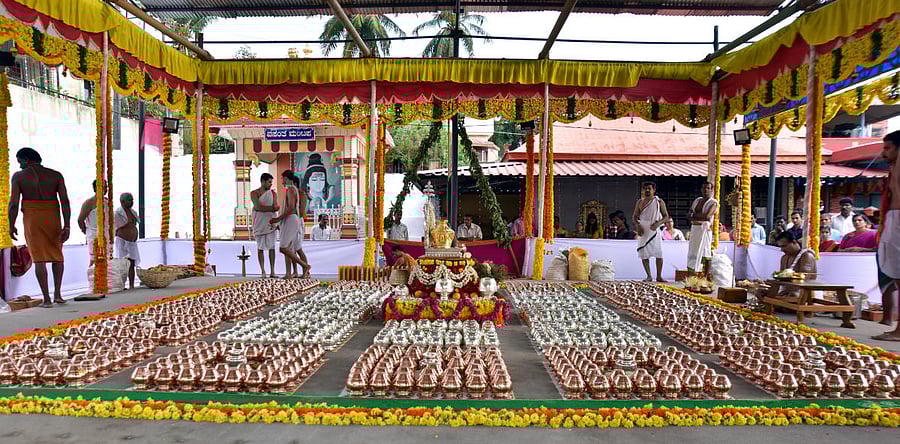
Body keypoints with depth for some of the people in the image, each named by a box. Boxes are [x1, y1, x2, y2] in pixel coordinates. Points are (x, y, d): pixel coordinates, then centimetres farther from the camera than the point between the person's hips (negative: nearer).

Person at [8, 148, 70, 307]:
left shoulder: (18, 176, -3)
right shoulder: (56, 175, 0)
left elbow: (13, 203, -7)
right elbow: (65, 201, -8)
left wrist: (11, 226, 6)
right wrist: (66, 227, -8)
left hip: (32, 220, -1)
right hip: (52, 220, 1)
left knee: (39, 259, 4)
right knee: (57, 255, 17)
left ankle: (46, 299, 0)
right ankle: (57, 293, 6)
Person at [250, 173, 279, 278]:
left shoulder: (273, 193, 8)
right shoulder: (254, 193, 0)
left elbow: (276, 208, -5)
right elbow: (258, 207, -14)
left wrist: (263, 209, -19)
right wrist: (272, 208, -11)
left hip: (270, 222, 2)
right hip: (259, 222, -1)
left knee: (271, 246, -2)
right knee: (260, 247, 1)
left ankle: (272, 272, -1)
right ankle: (263, 272, 4)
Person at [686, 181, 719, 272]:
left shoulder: (714, 203, -3)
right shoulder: (697, 200, 14)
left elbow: (707, 216, -17)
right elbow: (688, 215, 7)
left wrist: (694, 215, -4)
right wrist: (701, 217, -10)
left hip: (705, 230, -6)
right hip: (694, 229, 6)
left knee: (704, 253, -7)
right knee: (692, 252, 4)